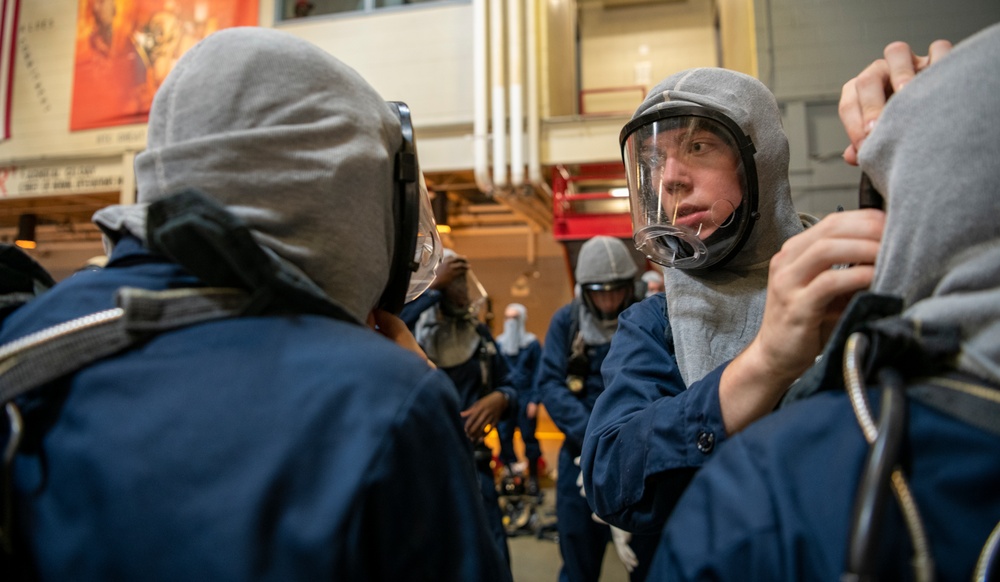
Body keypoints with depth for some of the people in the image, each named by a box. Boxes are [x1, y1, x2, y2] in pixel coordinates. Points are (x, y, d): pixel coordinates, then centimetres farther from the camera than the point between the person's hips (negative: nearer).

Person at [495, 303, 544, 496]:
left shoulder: (532, 343, 1)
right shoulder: (499, 343, 8)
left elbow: (538, 373, -1)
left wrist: (534, 400, -7)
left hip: (525, 398, -3)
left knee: (528, 437, 0)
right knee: (504, 437, 1)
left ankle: (532, 477, 12)